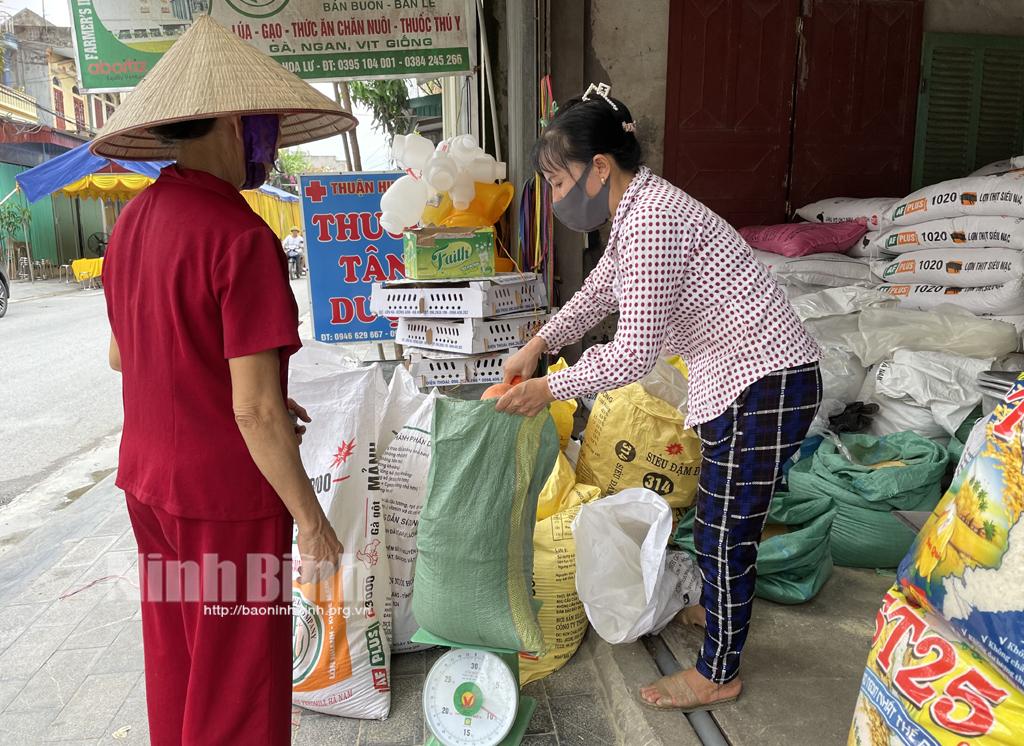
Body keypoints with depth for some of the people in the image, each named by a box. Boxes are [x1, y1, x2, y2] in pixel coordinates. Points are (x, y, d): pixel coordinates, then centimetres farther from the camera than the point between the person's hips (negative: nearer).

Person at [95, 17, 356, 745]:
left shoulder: (134, 219, 2)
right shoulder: (240, 236, -23)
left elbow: (121, 354, 13)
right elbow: (256, 411, -25)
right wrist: (313, 519, -14)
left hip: (149, 479, 8)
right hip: (227, 495, -8)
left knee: (175, 658, 25)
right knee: (237, 683, 11)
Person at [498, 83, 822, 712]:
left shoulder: (651, 220, -24)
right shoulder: (635, 208, 9)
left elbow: (635, 353, -25)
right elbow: (600, 291, 23)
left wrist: (550, 390, -14)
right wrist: (538, 344, 12)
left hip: (766, 384, -10)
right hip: (741, 377, 10)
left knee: (724, 534, 4)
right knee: (724, 522, 24)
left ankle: (718, 675, 24)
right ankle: (723, 612, 47)